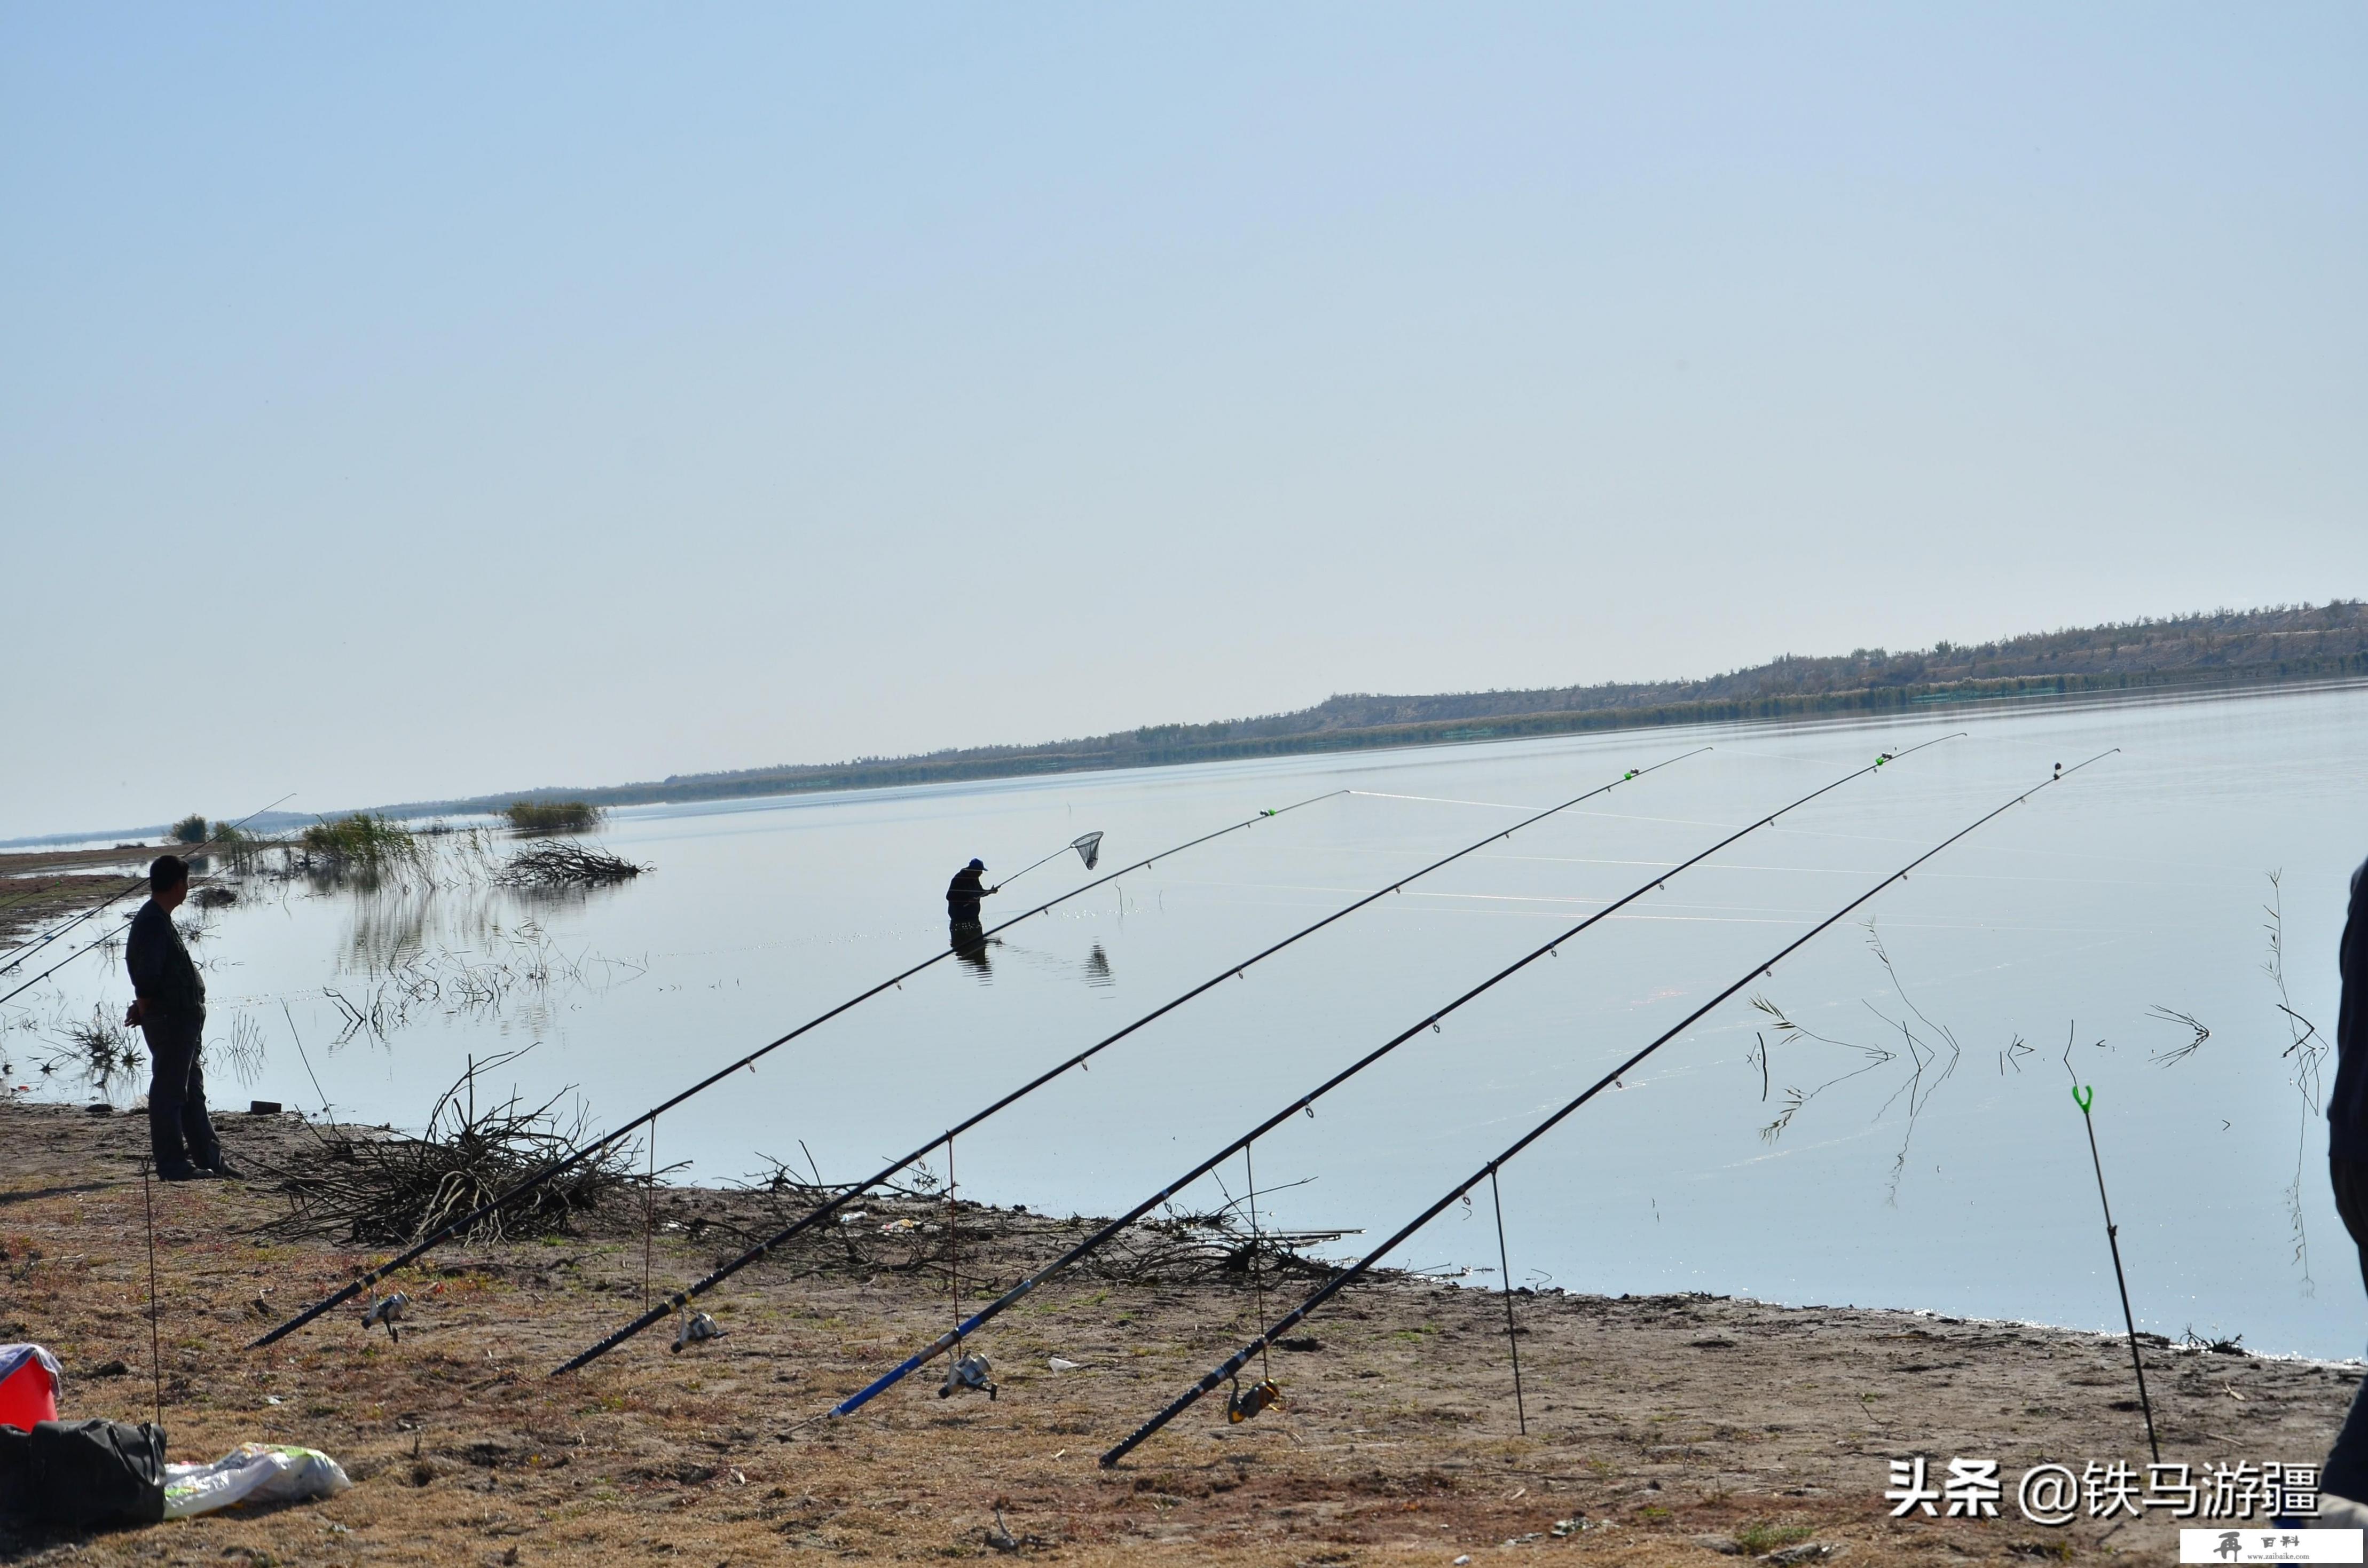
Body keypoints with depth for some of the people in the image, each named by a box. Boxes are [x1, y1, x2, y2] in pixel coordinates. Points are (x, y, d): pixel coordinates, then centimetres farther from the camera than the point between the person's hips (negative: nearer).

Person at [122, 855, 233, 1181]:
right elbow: (147, 978, -24)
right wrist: (144, 1011, -11)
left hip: (182, 1021, 11)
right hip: (169, 1020, -11)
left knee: (192, 1092, 15)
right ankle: (172, 1163, 3)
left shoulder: (157, 919, 15)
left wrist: (143, 1010, 14)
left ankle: (209, 1159, 23)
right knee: (169, 1092, -3)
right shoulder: (153, 922, -18)